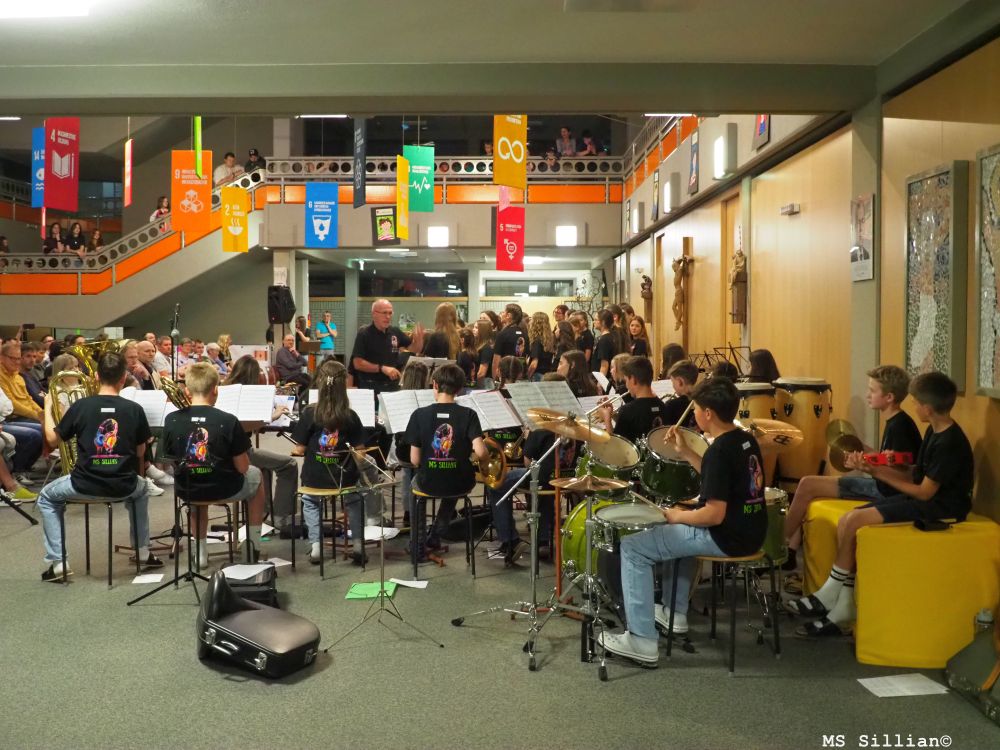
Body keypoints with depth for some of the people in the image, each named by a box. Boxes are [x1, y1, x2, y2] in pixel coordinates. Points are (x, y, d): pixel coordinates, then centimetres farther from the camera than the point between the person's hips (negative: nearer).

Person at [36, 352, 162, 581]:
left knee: (46, 498, 29)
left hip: (85, 485, -1)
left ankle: (57, 562, 21)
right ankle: (143, 552, 36)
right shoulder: (134, 409, -4)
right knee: (141, 489, 38)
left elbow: (52, 439, 7)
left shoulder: (81, 406, -7)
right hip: (124, 486, 1)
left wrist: (48, 408, 22)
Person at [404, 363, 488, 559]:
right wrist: (487, 455, 1)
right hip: (461, 484, 1)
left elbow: (415, 460, -10)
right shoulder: (468, 414, -12)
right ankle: (435, 537, 40)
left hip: (429, 483, -1)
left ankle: (419, 546, 33)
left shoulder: (420, 415, -11)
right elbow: (480, 452, -23)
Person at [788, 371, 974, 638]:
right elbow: (914, 479, 9)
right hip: (919, 499, 10)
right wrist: (871, 468, -2)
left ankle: (830, 596, -2)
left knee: (854, 522, -19)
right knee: (846, 520, -6)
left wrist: (879, 473, -11)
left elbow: (924, 492, -19)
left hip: (939, 508, -10)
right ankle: (843, 607, -6)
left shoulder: (950, 443, -19)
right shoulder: (934, 432, 10)